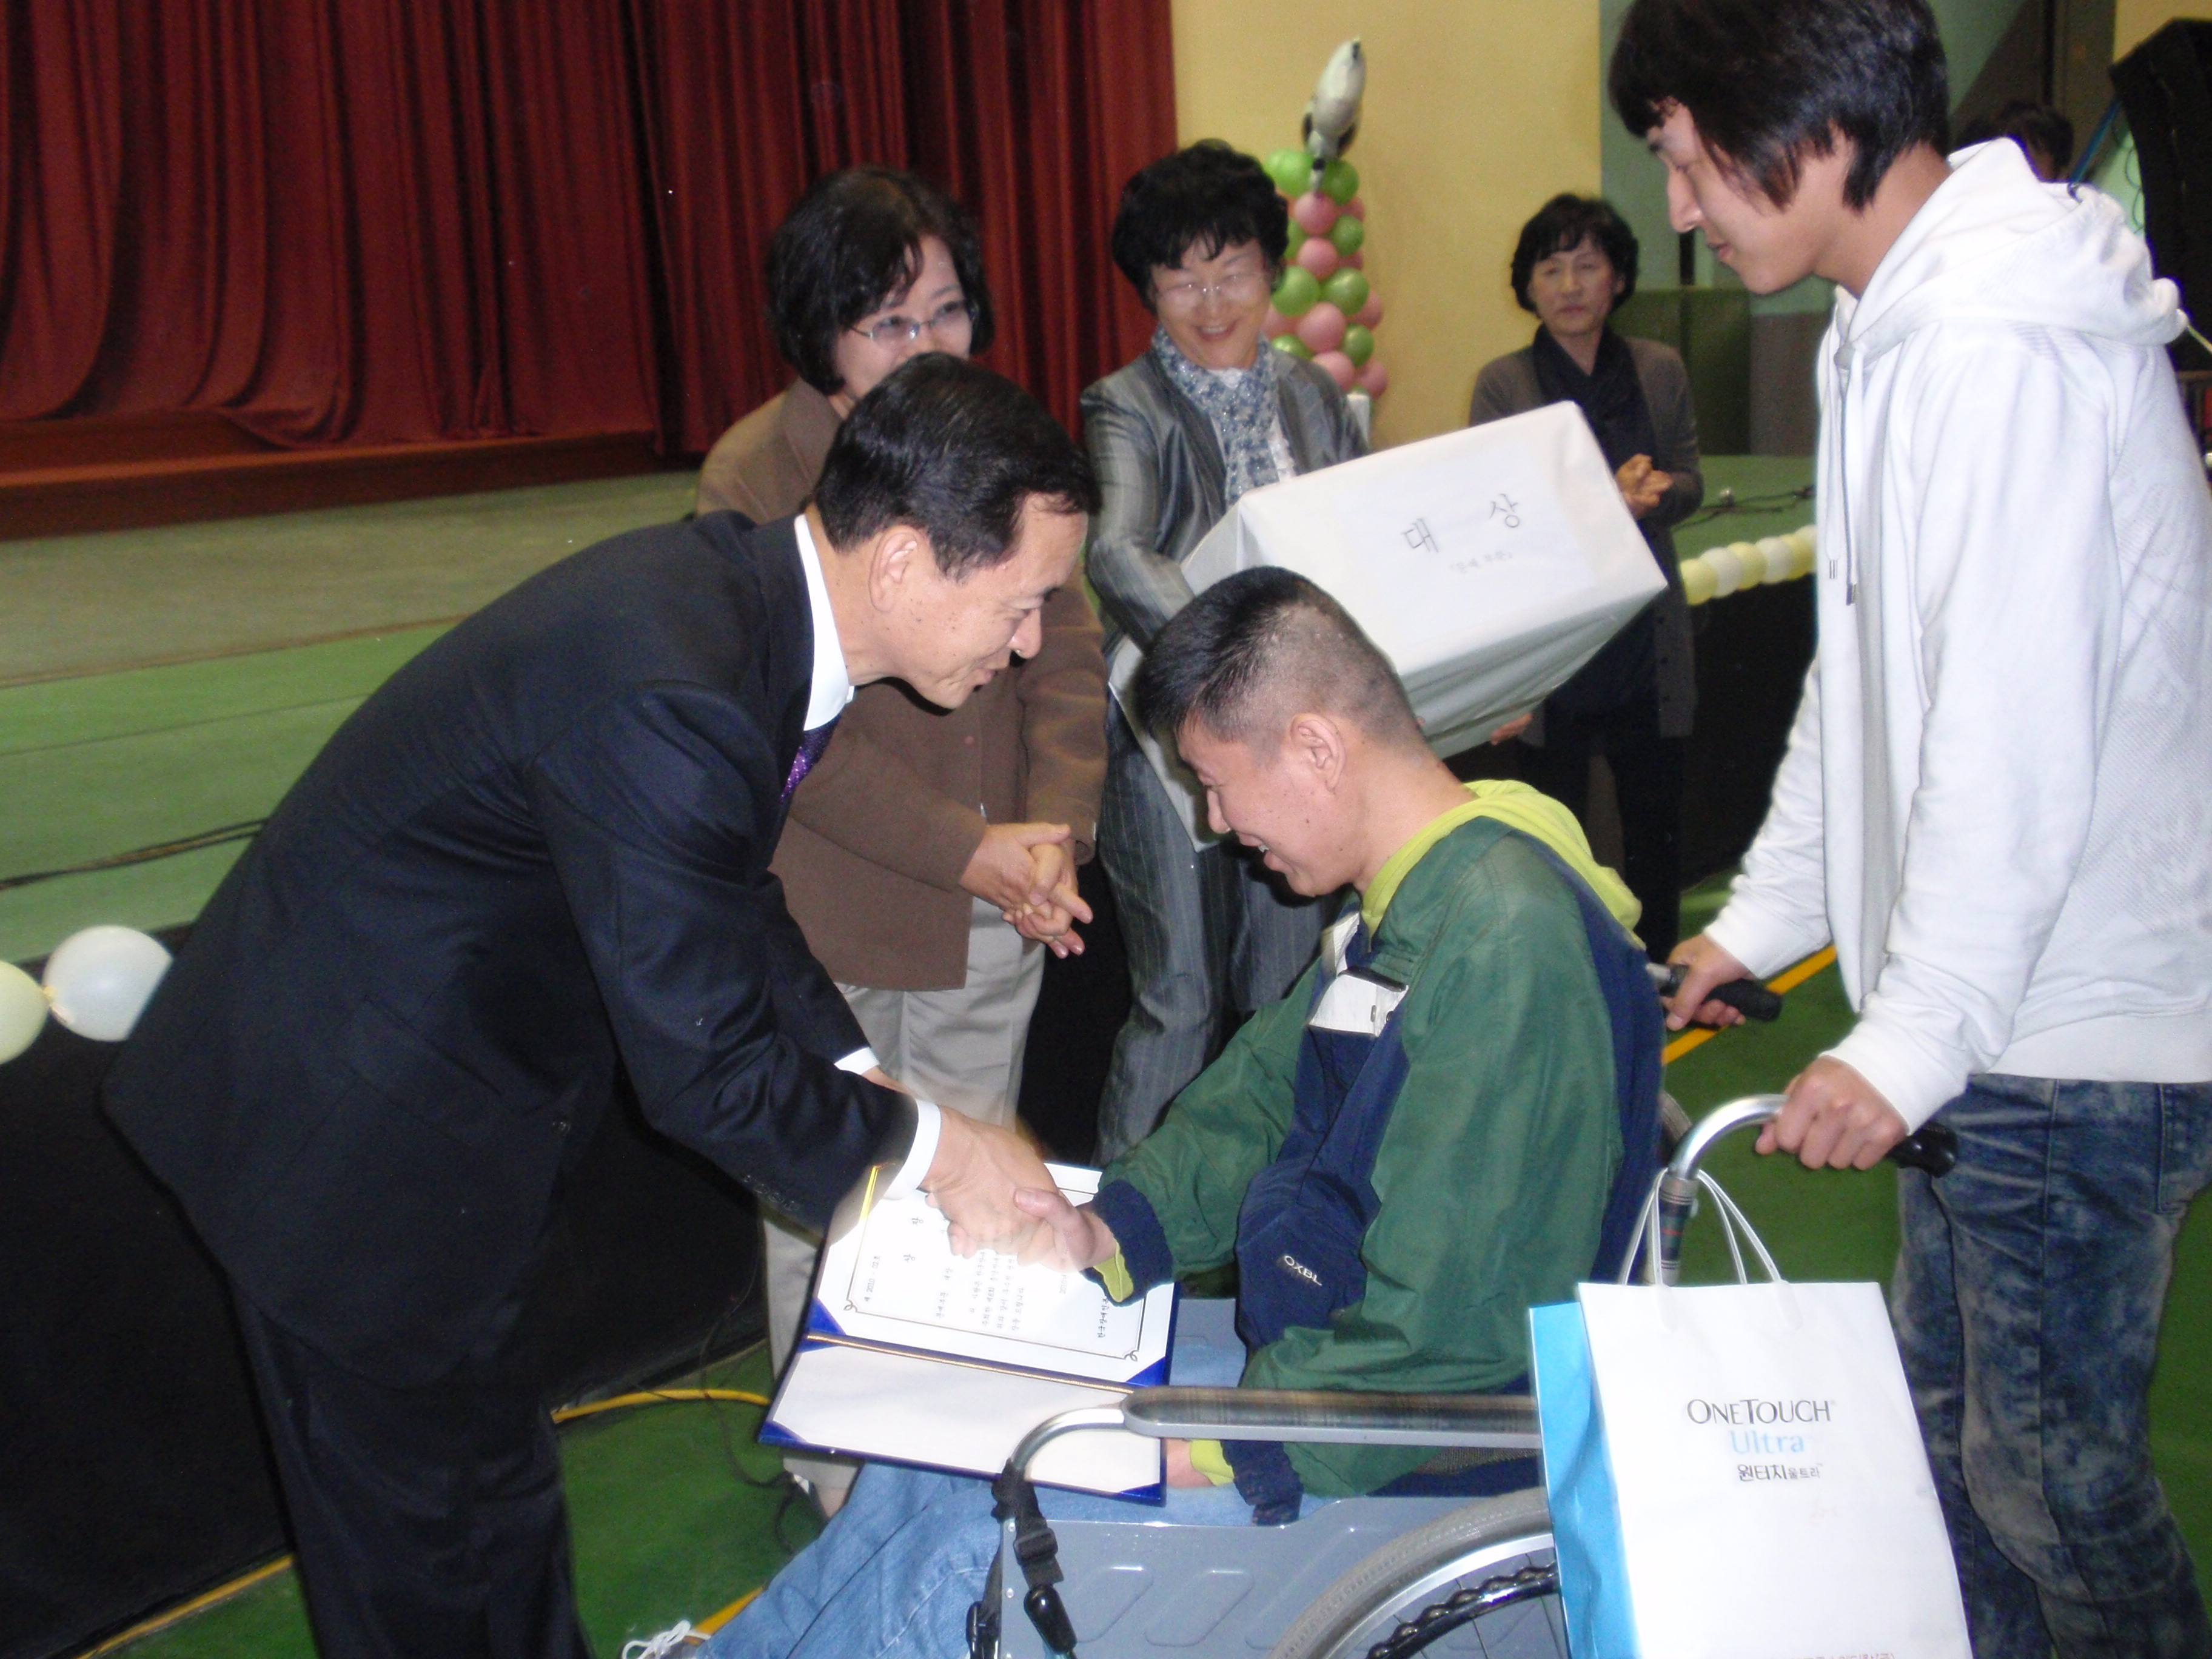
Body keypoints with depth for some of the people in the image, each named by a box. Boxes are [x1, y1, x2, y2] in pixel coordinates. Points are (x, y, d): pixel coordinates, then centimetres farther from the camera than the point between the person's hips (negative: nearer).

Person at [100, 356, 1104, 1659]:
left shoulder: (733, 583, -4)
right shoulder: (663, 697, -35)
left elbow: (730, 902, 9)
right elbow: (704, 1071, -26)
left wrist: (866, 1080, 2)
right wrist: (927, 1148, -12)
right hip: (352, 1131, -9)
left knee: (494, 1468, 25)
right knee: (432, 1537, 11)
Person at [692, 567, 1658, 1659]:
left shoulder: (1507, 951, -28)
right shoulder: (1407, 906, 4)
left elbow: (1454, 1332, -29)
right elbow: (1258, 1097, 15)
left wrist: (1206, 1452, -22)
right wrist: (1111, 1231, 0)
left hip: (1429, 1470, -9)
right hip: (1321, 1355, 9)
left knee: (984, 1548, -13)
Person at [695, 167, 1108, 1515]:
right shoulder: (755, 477, -11)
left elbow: (1067, 657, 1)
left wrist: (1053, 828, -16)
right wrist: (968, 849, -22)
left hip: (996, 921, 4)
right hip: (831, 919, -4)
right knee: (824, 1211, 10)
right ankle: (837, 1490, 30)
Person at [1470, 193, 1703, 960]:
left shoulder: (1660, 370, 8)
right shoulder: (1502, 383, 0)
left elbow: (1689, 483, 9)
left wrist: (1650, 493, -15)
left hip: (1647, 639, 3)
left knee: (1656, 824, 9)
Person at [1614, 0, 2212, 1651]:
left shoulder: (1999, 349, -21)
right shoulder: (1899, 323, 12)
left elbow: (2019, 739, -24)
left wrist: (1911, 1039, -20)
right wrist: (1765, 913, 20)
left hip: (2075, 1031, -10)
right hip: (1991, 1006, 10)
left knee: (2049, 1472, 1)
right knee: (1948, 1425, 19)